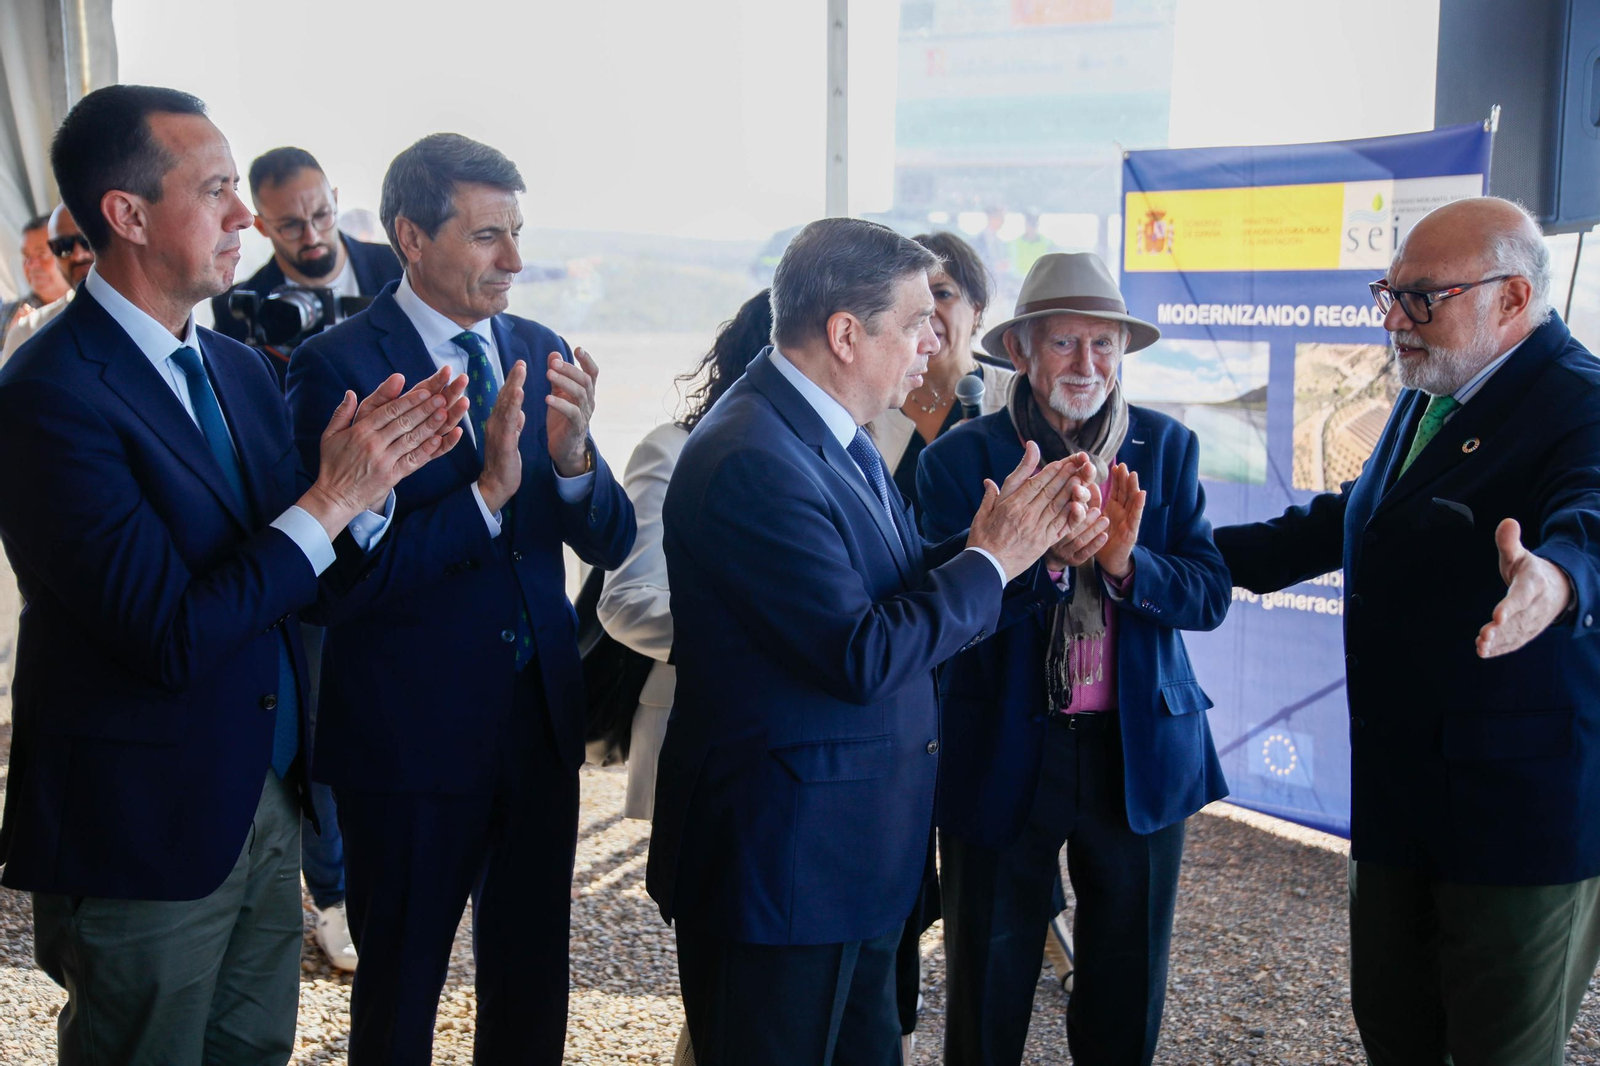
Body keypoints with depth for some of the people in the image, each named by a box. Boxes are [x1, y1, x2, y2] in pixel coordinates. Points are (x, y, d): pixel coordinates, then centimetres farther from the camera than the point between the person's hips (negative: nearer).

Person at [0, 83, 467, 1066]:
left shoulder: (240, 369, 6)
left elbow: (318, 585, 6)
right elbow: (170, 636, -25)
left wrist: (376, 479, -13)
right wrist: (331, 500, -21)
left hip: (268, 800, 7)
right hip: (145, 832, -7)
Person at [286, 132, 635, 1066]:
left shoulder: (540, 352, 4)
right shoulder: (338, 366, -13)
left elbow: (611, 543, 1)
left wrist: (574, 457, -19)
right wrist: (485, 491, -29)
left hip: (541, 718, 5)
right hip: (412, 734, -5)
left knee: (533, 985, 19)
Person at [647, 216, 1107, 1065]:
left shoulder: (836, 438, 9)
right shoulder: (749, 460, -23)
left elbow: (899, 589, 11)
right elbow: (860, 657, -26)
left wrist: (1030, 542, -3)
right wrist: (989, 562, -15)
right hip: (779, 866, -10)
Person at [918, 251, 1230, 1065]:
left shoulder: (1167, 448, 1)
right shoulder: (959, 460, -7)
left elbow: (1210, 596, -6)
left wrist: (1126, 561, -24)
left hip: (1141, 753, 2)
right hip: (1005, 759, -2)